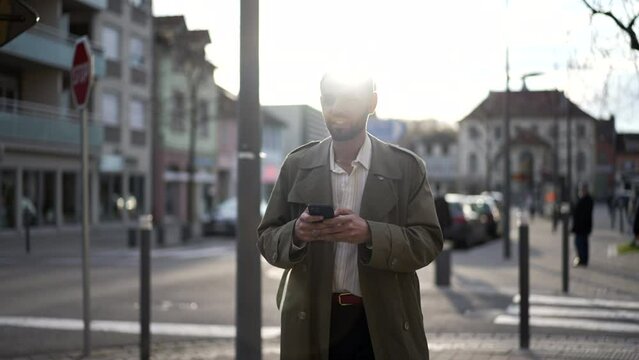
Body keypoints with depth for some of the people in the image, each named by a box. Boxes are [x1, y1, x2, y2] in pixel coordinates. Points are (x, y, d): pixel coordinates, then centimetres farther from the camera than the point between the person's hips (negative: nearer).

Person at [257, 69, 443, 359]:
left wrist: (370, 234, -21)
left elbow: (428, 241, -4)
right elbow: (266, 238, 6)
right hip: (312, 324, 1)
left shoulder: (406, 167, 1)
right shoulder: (296, 165, 5)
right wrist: (296, 233, -17)